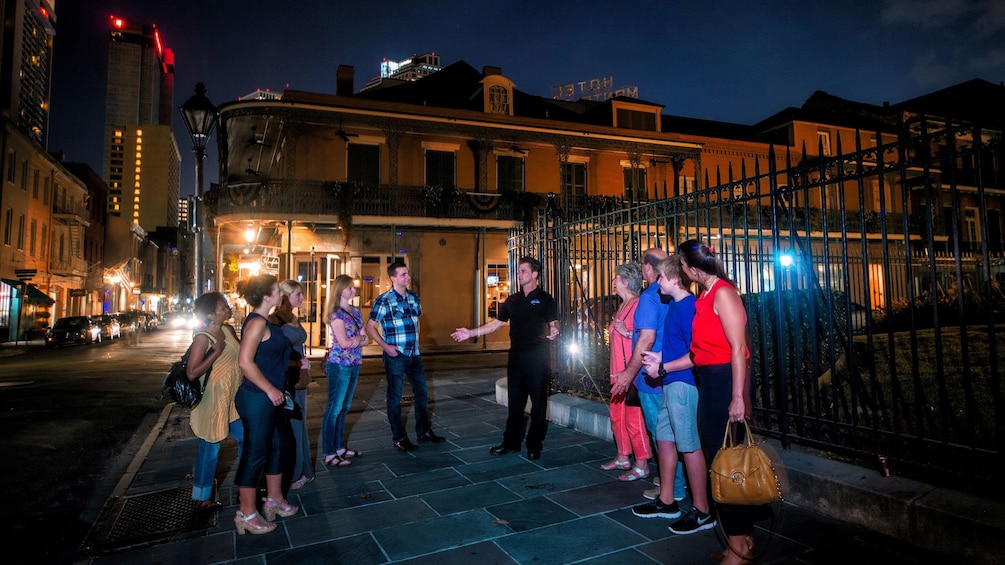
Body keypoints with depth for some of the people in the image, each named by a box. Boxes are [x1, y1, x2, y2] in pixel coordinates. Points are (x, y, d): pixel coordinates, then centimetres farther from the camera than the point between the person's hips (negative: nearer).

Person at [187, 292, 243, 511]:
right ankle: (202, 498, 23)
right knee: (210, 447, 6)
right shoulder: (203, 337, -17)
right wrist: (216, 352, -25)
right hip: (213, 400, -8)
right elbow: (192, 373, -23)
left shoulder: (228, 331, 5)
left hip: (232, 398, 8)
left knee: (246, 439, 14)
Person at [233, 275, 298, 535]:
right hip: (257, 399, -10)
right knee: (255, 453, 2)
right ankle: (246, 514, 17)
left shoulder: (265, 322, 11)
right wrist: (270, 390, -22)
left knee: (278, 446, 19)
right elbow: (245, 361, -27)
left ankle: (274, 499, 34)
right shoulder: (257, 322, -19)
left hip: (270, 399, 10)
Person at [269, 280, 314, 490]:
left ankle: (303, 470, 27)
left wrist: (304, 360, 4)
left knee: (300, 424, 15)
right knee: (290, 427, 0)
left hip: (300, 379, 8)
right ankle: (292, 474, 13)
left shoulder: (294, 319, 12)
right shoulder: (275, 320, -12)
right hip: (285, 380, -8)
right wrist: (298, 363, -13)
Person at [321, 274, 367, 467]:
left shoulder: (356, 311, 11)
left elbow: (365, 340, 8)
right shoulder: (336, 314, -11)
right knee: (334, 409, -2)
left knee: (344, 408, 13)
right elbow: (344, 343, -19)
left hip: (354, 364, 7)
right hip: (340, 365, -7)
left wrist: (353, 340, -10)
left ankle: (340, 447, 23)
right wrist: (359, 338, -3)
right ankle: (329, 455, 4)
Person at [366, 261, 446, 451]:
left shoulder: (414, 297, 7)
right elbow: (370, 327, -9)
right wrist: (385, 346, -18)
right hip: (395, 356, -7)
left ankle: (423, 432, 29)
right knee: (395, 397, 6)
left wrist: (415, 341, 13)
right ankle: (399, 438, 18)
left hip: (414, 355, 7)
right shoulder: (384, 301, -12)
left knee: (422, 393, 14)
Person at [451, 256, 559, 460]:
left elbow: (553, 323, -7)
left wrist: (554, 331, -30)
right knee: (514, 401, 11)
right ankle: (511, 443, 22)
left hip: (537, 357, -5)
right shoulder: (512, 300, 13)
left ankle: (535, 445, 15)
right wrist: (470, 333, 8)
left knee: (538, 401, 3)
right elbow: (496, 323, 14)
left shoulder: (544, 299, -3)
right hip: (516, 356, 5)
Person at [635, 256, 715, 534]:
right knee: (664, 437, 16)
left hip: (684, 384, -10)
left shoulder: (687, 306, -17)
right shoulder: (676, 305, 13)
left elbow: (695, 354, -20)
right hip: (671, 384, 10)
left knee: (690, 446, -1)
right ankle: (666, 501, 29)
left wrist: (663, 368, -15)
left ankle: (702, 512, 13)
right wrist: (660, 357, 11)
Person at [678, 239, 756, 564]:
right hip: (708, 382, 9)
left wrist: (738, 397, -22)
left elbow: (738, 348, -19)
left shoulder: (723, 292, -13)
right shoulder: (706, 297, 13)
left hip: (726, 381, -9)